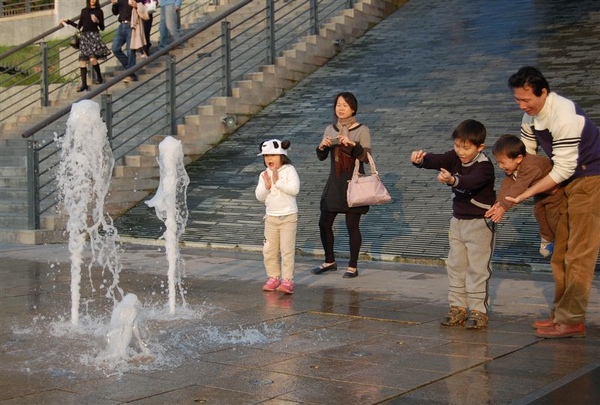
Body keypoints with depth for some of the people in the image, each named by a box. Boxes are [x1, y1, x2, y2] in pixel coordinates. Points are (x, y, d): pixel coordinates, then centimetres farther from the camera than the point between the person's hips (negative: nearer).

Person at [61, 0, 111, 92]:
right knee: (82, 61, -5)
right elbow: (79, 26, 18)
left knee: (92, 59, -21)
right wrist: (68, 21, 19)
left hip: (94, 35, -4)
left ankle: (99, 77, 3)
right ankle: (84, 84, -4)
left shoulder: (99, 11, 5)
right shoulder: (84, 11, 15)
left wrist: (97, 21, -14)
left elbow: (102, 28, 3)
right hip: (84, 36, 4)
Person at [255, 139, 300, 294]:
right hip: (271, 217, 5)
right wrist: (266, 186, -14)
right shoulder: (264, 175, 5)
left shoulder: (289, 170, -8)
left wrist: (277, 182, -21)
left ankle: (287, 280, -2)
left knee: (287, 249, -5)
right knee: (269, 250, 8)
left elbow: (294, 189, -22)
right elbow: (259, 196, 2)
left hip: (288, 217, -5)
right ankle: (273, 277, 21)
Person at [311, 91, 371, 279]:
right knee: (324, 223, 7)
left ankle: (353, 266, 12)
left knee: (352, 225, 0)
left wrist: (353, 144, -29)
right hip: (334, 183, 5)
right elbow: (321, 157, 7)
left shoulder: (362, 130, -6)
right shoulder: (330, 129, 7)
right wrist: (322, 146, -14)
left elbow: (366, 157, -14)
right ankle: (329, 261, 25)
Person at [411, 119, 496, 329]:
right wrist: (420, 159, -39)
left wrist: (453, 180, -60)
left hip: (480, 222, -7)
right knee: (455, 266, 9)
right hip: (458, 220, 7)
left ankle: (478, 310, 1)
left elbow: (472, 181, -40)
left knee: (478, 268, -4)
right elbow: (436, 160, -17)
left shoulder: (484, 166, -20)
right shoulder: (455, 158, -1)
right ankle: (458, 307, 16)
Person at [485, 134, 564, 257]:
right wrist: (499, 202, -37)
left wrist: (504, 207, -49)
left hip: (554, 190, -8)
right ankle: (547, 239, 26)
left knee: (554, 216, -7)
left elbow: (518, 188, -47)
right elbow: (506, 184, -22)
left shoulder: (530, 168, -43)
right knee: (539, 212, 9)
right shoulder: (512, 166, -14)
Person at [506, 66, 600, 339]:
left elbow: (563, 169, -27)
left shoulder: (564, 117, -28)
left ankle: (572, 321, -6)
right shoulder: (531, 114, 0)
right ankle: (561, 313, 19)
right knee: (561, 252, 11)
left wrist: (525, 194, -24)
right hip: (568, 181, 9)